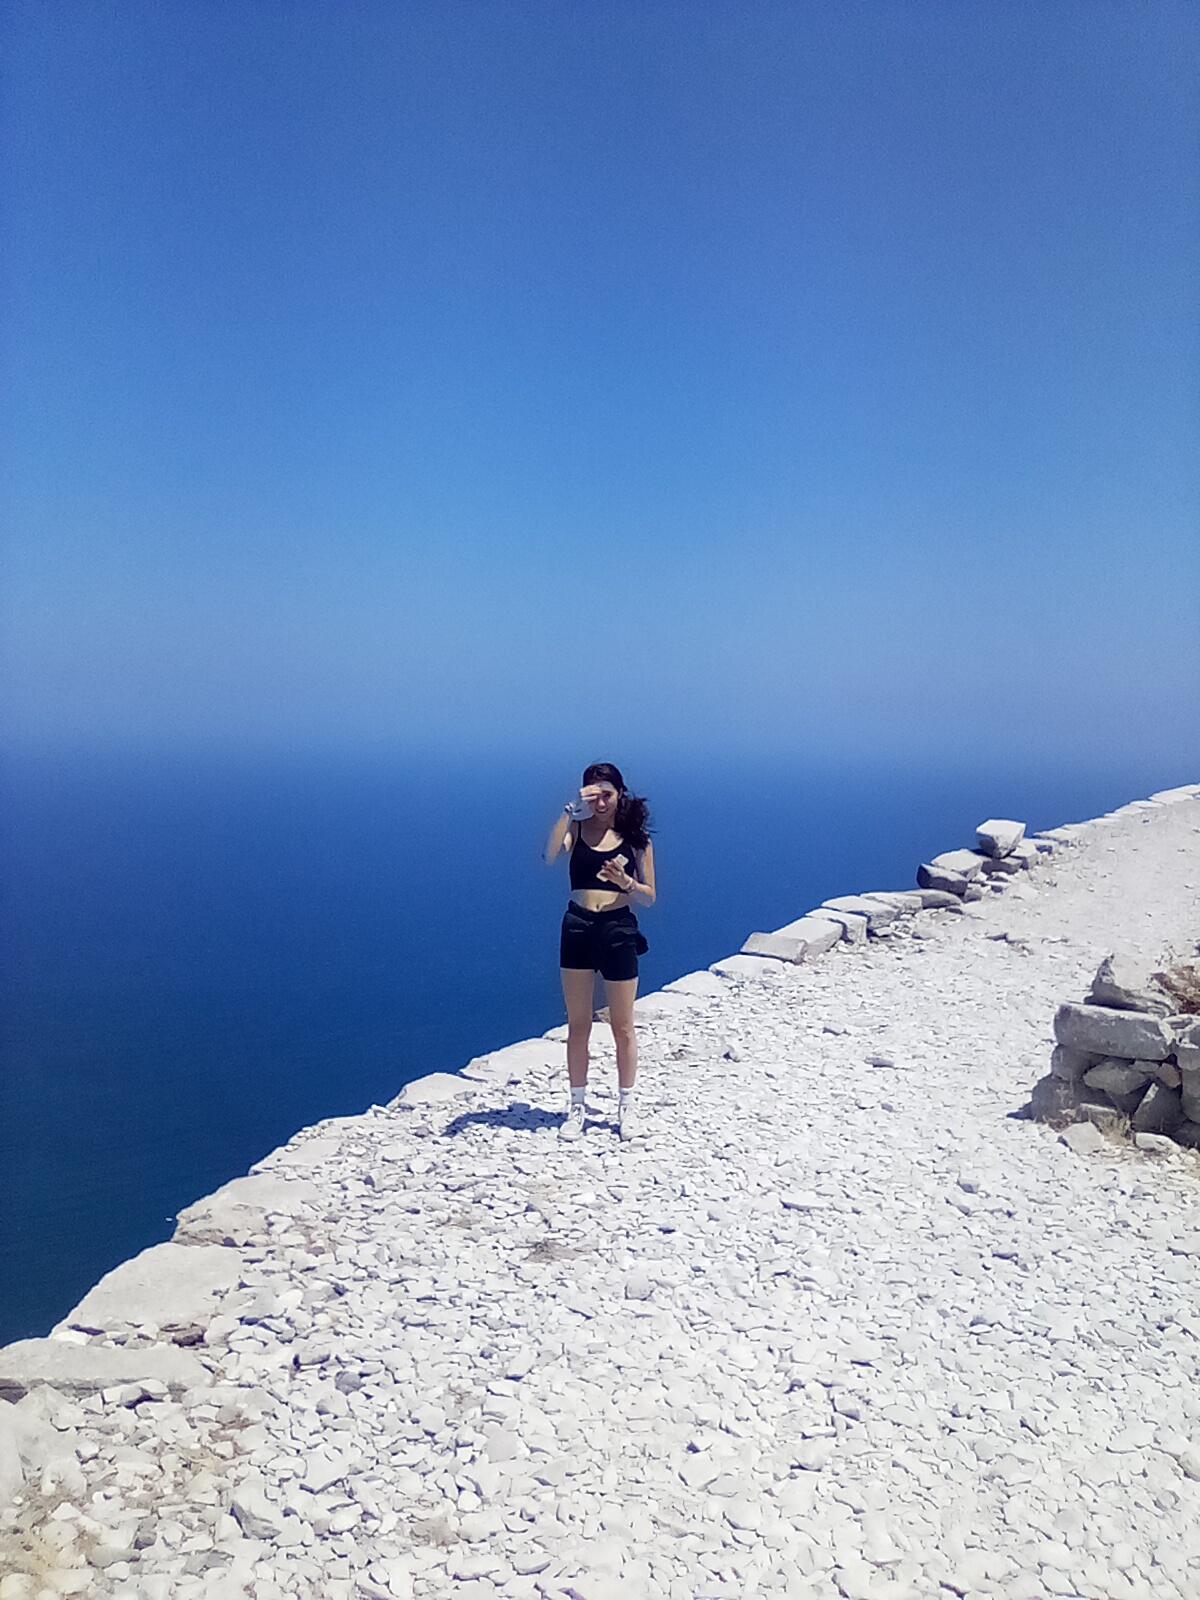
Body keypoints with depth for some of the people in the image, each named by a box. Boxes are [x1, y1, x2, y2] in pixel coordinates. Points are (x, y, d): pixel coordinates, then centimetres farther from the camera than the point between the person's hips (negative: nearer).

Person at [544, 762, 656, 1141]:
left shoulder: (635, 838, 2)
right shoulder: (577, 828, 2)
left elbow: (649, 897, 3)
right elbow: (550, 856, -20)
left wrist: (625, 882, -17)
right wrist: (571, 810, -21)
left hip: (619, 930, -1)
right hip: (577, 928, 1)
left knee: (622, 1026, 9)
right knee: (578, 1025, 10)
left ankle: (626, 1105, 24)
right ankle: (577, 1106, 22)